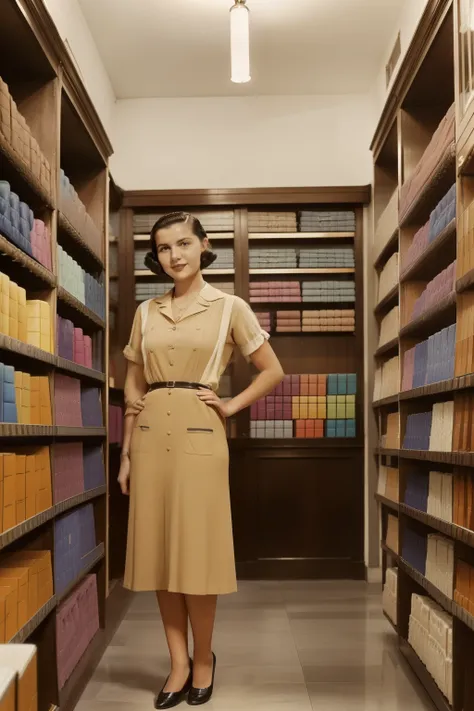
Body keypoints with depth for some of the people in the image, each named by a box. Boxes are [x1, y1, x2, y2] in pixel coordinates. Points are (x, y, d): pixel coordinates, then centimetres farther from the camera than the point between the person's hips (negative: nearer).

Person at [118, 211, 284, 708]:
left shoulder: (229, 307, 1)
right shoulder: (146, 312, 11)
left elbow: (272, 372, 7)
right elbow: (133, 389, 13)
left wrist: (230, 406, -2)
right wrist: (126, 453, 10)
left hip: (199, 435, -3)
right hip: (151, 437, 4)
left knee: (197, 553, 1)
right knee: (158, 552, 6)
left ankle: (203, 658, 23)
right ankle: (178, 663, 21)